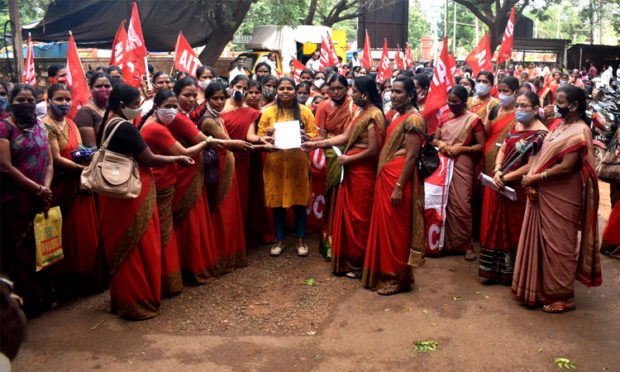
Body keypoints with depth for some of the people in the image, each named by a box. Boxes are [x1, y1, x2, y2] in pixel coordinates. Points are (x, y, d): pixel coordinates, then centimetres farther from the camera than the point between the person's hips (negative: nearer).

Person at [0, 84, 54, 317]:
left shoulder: (41, 127, 12)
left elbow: (49, 163, 10)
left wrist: (46, 188, -7)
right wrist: (37, 189, -12)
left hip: (41, 200, 5)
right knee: (21, 251, 2)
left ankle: (43, 297, 23)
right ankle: (27, 304, 13)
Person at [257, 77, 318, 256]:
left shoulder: (304, 111, 7)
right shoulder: (268, 112, 7)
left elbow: (314, 135, 6)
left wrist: (305, 135, -15)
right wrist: (267, 134, -15)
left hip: (298, 162, 0)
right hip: (275, 162, 0)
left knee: (300, 201, 4)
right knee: (277, 202, 5)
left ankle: (301, 240, 17)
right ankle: (280, 240, 18)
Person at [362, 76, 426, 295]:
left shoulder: (413, 119, -13)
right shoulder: (393, 114, 14)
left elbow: (411, 156, -18)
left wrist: (399, 187, -21)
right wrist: (381, 177, 8)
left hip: (400, 177, -9)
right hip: (385, 176, 9)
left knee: (396, 230, 0)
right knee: (384, 226, 15)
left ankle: (399, 279, 14)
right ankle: (384, 273, 28)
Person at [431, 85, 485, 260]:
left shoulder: (473, 119, -2)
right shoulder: (444, 118, 13)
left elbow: (481, 145, -3)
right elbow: (435, 139, 19)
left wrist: (461, 148, -14)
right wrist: (440, 143, -3)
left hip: (462, 165, -4)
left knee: (461, 205, -5)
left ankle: (466, 244, 7)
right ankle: (445, 241, 16)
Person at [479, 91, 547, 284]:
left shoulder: (540, 134, -14)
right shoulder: (516, 127, 10)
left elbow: (530, 167, -19)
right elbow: (502, 150, 10)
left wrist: (505, 178, -16)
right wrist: (497, 171, -8)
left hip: (520, 190, -7)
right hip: (503, 187, 7)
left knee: (515, 229, 5)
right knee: (499, 227, 12)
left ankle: (513, 274, 21)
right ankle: (496, 270, 24)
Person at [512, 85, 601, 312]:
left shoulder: (580, 131, -16)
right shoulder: (561, 126, 12)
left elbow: (566, 167, -21)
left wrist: (536, 178, -16)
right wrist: (531, 178, -3)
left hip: (562, 198, -8)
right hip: (543, 194, 8)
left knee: (558, 243, 1)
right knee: (542, 240, 13)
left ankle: (564, 297, 15)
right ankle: (541, 288, 26)